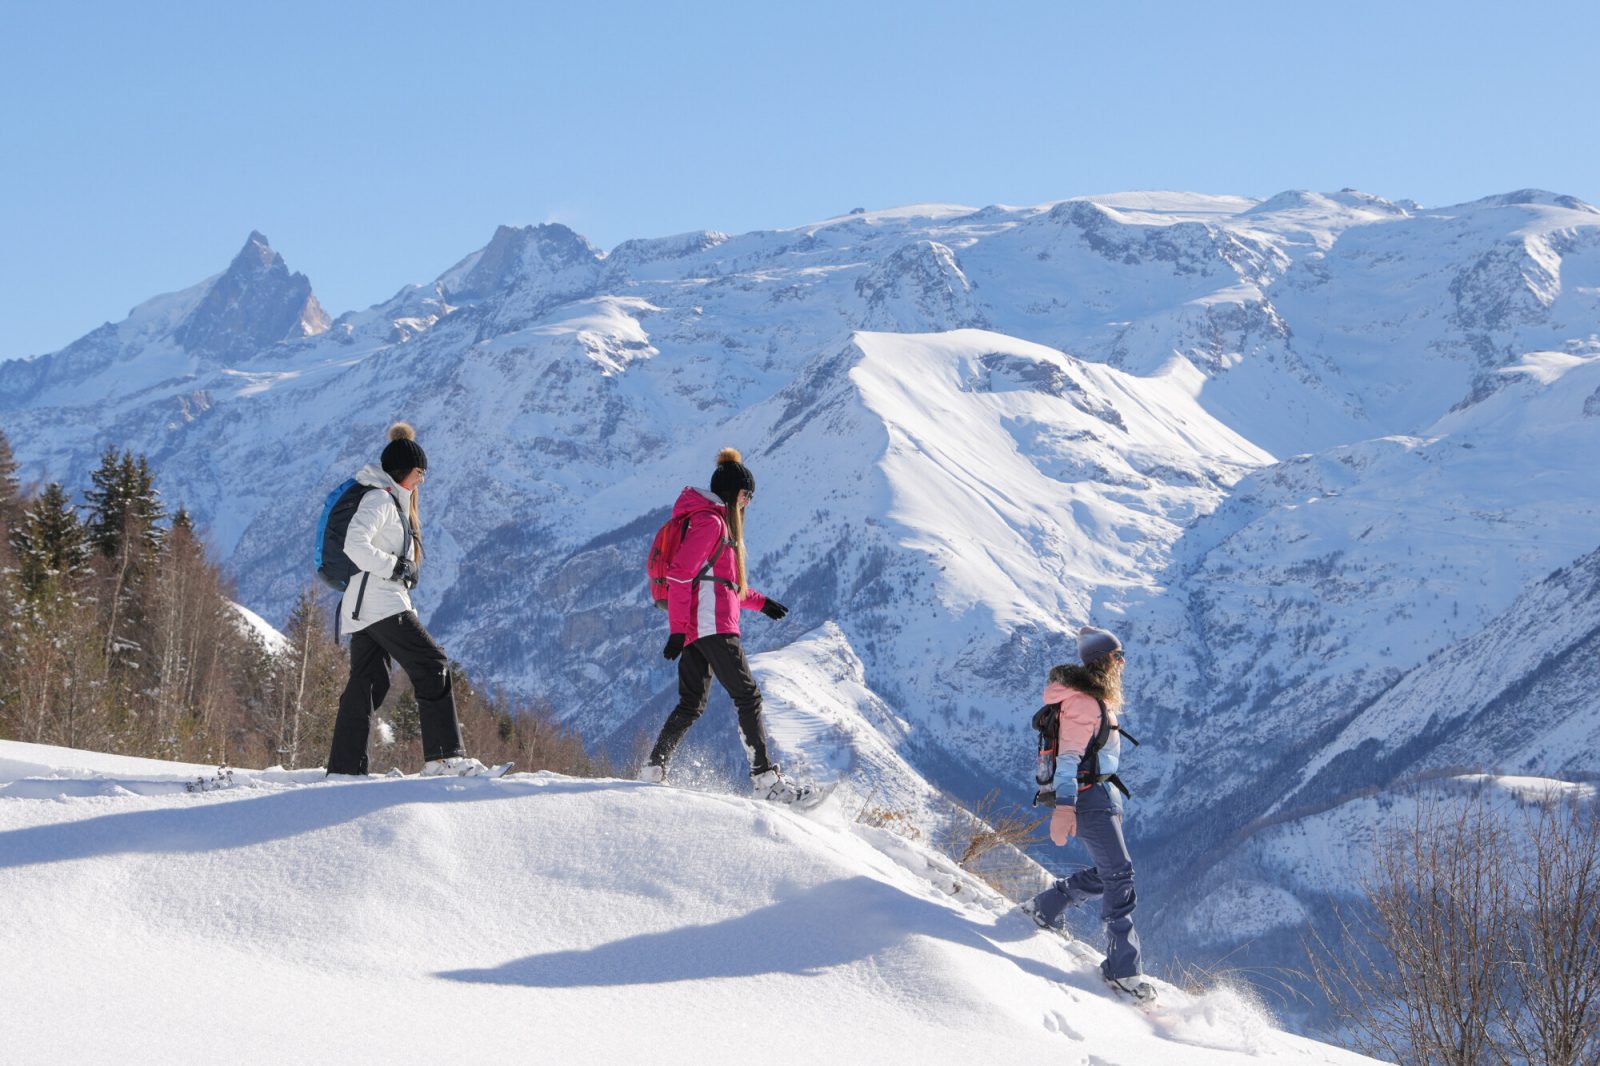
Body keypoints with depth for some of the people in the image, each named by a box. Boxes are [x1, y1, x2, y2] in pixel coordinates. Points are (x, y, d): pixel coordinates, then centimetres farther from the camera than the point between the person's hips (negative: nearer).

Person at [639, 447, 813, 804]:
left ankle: (655, 767, 6)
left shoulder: (715, 521, 23)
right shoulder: (710, 521, -9)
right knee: (748, 696, -9)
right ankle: (766, 777, -12)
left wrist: (759, 601, 27)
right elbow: (680, 575, -17)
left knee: (692, 704, 9)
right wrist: (678, 628, -22)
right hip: (712, 624, -10)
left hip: (694, 628, 10)